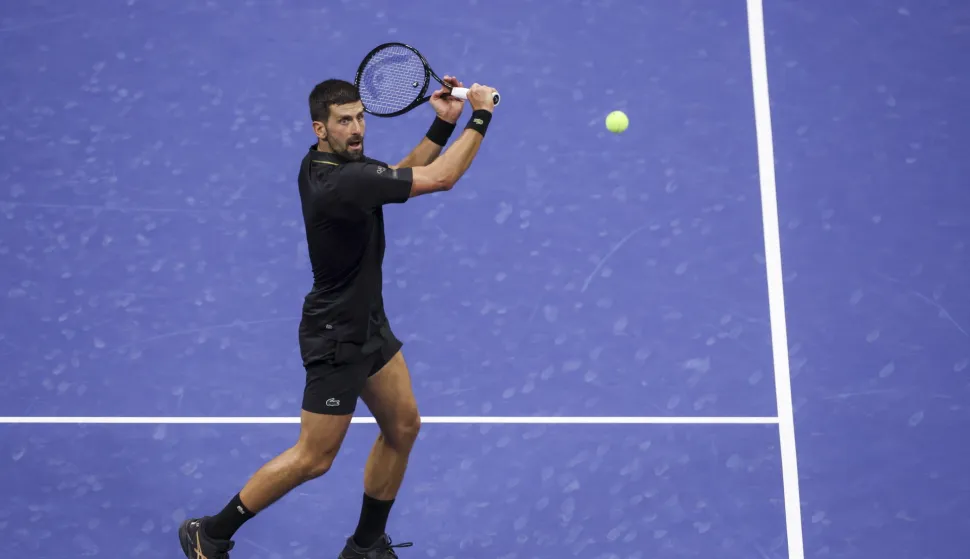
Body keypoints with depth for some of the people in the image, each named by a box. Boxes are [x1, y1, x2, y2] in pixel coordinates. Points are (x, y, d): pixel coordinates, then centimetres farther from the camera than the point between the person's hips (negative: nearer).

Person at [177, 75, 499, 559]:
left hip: (368, 322, 10)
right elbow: (440, 179, -28)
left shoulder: (320, 162, -2)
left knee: (403, 427, 15)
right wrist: (480, 117, -18)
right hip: (336, 337, -10)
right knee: (314, 458, 0)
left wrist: (443, 124, -3)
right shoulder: (341, 183, -30)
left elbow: (403, 173, 10)